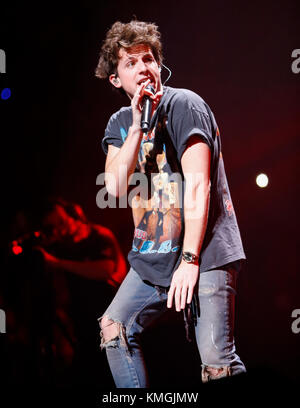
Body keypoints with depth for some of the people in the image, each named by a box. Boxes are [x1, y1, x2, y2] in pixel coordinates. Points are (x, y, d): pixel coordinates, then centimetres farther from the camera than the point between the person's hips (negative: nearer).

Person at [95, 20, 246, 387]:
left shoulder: (184, 104, -7)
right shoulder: (120, 123, 12)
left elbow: (197, 185, -15)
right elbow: (115, 187, -4)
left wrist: (190, 260, -19)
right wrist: (137, 126, -13)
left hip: (205, 253, -7)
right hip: (152, 257, 7)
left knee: (217, 361, -13)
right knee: (114, 328, 8)